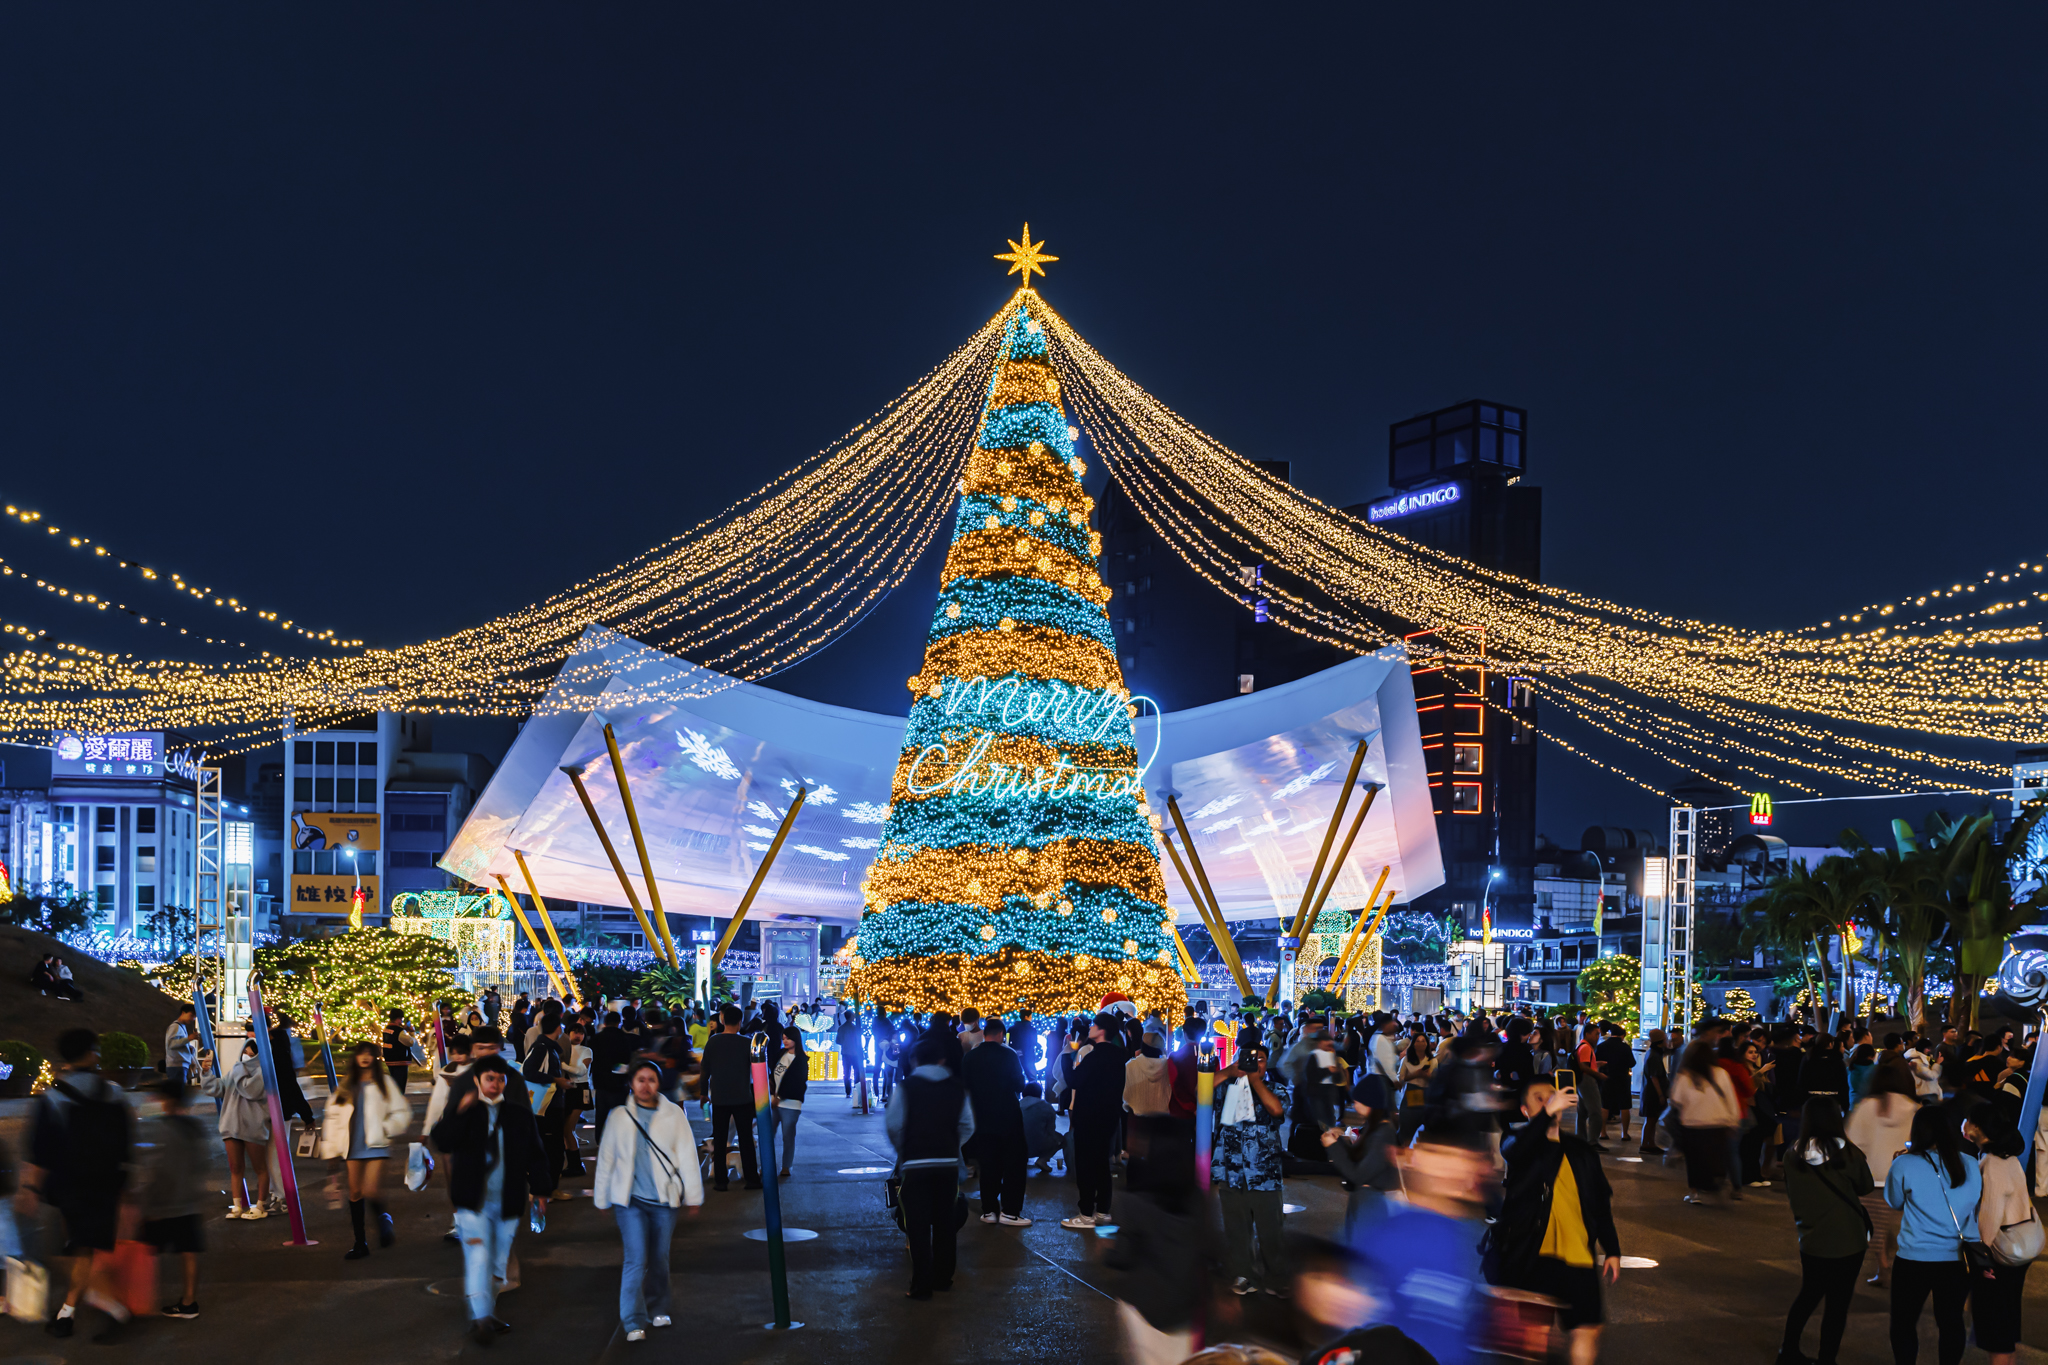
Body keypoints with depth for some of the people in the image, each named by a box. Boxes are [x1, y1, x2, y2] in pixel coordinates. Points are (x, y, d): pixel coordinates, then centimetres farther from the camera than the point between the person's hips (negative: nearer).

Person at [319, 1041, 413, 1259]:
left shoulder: (384, 1083, 5)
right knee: (355, 1193, 4)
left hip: (376, 1145, -4)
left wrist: (388, 1129, -10)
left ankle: (383, 1220, 16)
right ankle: (360, 1243, 13)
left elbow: (402, 1112, 3)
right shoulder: (346, 1085, 14)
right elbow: (332, 1116, 14)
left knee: (370, 1192, -15)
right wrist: (330, 1147, 10)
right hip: (353, 1146, 4)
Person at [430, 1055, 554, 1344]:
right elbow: (441, 1141, -16)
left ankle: (489, 1313, 24)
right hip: (474, 1201, -3)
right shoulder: (464, 1112, 2)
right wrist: (460, 1112, -28)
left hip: (508, 1203, 3)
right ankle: (481, 1318, -8)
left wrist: (540, 1189, 6)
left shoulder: (520, 1116, 7)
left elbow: (535, 1155, 12)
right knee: (478, 1258, -11)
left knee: (499, 1261, 10)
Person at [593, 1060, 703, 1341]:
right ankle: (634, 1323, -5)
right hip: (630, 1200, -1)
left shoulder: (674, 1114, 2)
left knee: (659, 1258, 11)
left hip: (664, 1199, 1)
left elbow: (687, 1155, 4)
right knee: (636, 1259, -10)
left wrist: (693, 1194, 4)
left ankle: (659, 1310, 30)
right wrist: (601, 1197, 13)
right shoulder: (618, 1117, 3)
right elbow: (606, 1158, 10)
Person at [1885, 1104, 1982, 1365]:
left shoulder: (1905, 1165, -12)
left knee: (1904, 1323, 12)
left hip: (1915, 1259, -3)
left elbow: (1894, 1202, 5)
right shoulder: (1970, 1166, -1)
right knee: (1951, 1322, 16)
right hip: (1959, 1258, 3)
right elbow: (1977, 1204, 15)